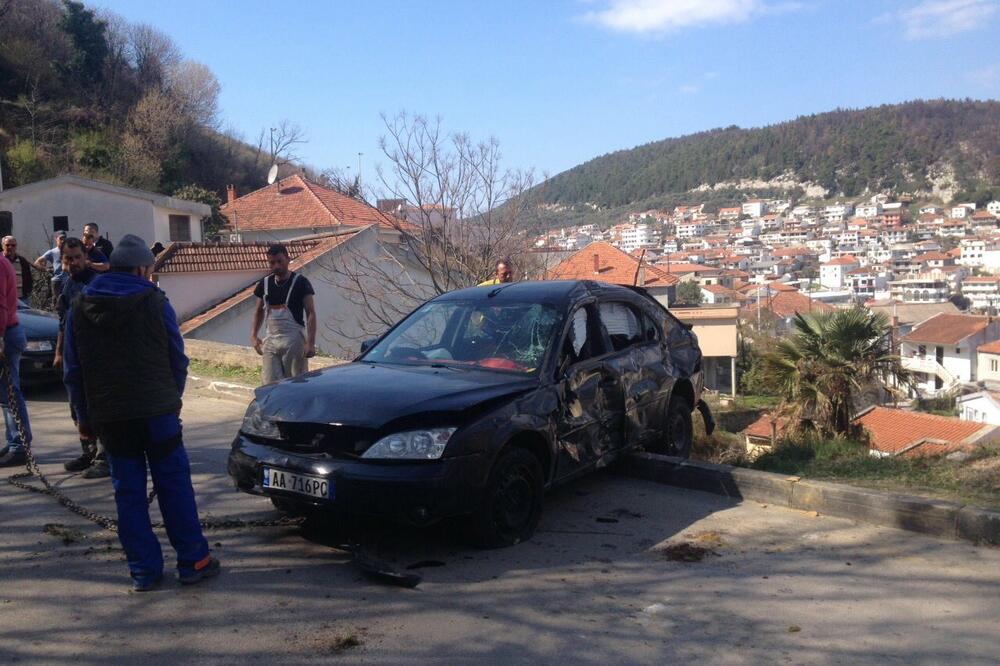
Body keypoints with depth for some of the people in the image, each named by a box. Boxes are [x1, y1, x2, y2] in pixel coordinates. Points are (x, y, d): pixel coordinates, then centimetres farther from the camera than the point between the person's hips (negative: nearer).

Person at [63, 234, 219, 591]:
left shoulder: (80, 307, 6)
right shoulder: (154, 301, -2)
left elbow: (72, 370, 9)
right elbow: (177, 358, 1)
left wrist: (85, 415, 16)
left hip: (108, 416, 3)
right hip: (158, 410, -2)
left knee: (128, 492, 9)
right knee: (174, 485, 6)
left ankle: (143, 570, 12)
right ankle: (193, 561, 9)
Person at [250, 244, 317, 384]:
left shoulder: (300, 282, -6)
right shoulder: (265, 283, 9)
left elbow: (311, 314, -8)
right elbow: (259, 311, 20)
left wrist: (310, 342, -17)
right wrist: (253, 335, 7)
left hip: (294, 341, -4)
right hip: (270, 341, 4)